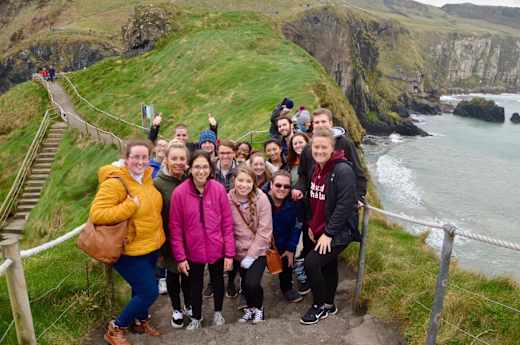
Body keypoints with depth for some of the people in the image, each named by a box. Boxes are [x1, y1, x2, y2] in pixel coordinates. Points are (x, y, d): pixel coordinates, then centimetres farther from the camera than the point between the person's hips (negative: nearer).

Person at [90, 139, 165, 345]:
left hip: (151, 246, 7)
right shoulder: (115, 182, -21)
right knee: (149, 292, -3)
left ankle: (140, 320, 47)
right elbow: (96, 214, -26)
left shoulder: (146, 178, 3)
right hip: (131, 250, -7)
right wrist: (129, 206, -29)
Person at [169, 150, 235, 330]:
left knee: (217, 281, 23)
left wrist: (229, 253, -8)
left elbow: (227, 223, -8)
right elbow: (175, 227, -9)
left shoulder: (219, 189, -13)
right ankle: (196, 317, 44)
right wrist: (180, 256, -8)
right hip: (193, 250, -1)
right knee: (195, 285, 20)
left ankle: (218, 312, 49)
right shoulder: (179, 192, -15)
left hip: (217, 249, 1)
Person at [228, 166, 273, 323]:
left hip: (258, 249, -3)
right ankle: (250, 307, 43)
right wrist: (233, 250, -6)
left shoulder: (261, 199, -16)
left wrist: (251, 256, -15)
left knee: (252, 283, -14)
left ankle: (258, 307, 18)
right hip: (240, 250, 3)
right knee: (245, 283, 12)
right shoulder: (228, 199, -10)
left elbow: (264, 231, -15)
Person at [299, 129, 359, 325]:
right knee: (328, 265, 19)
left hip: (339, 231, -8)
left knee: (311, 263, -14)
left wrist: (329, 233, -21)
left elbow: (345, 205, -23)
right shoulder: (316, 169, 6)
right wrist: (311, 225, 8)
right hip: (320, 229, 8)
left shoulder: (342, 170, -20)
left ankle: (320, 306, 8)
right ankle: (329, 305, 38)